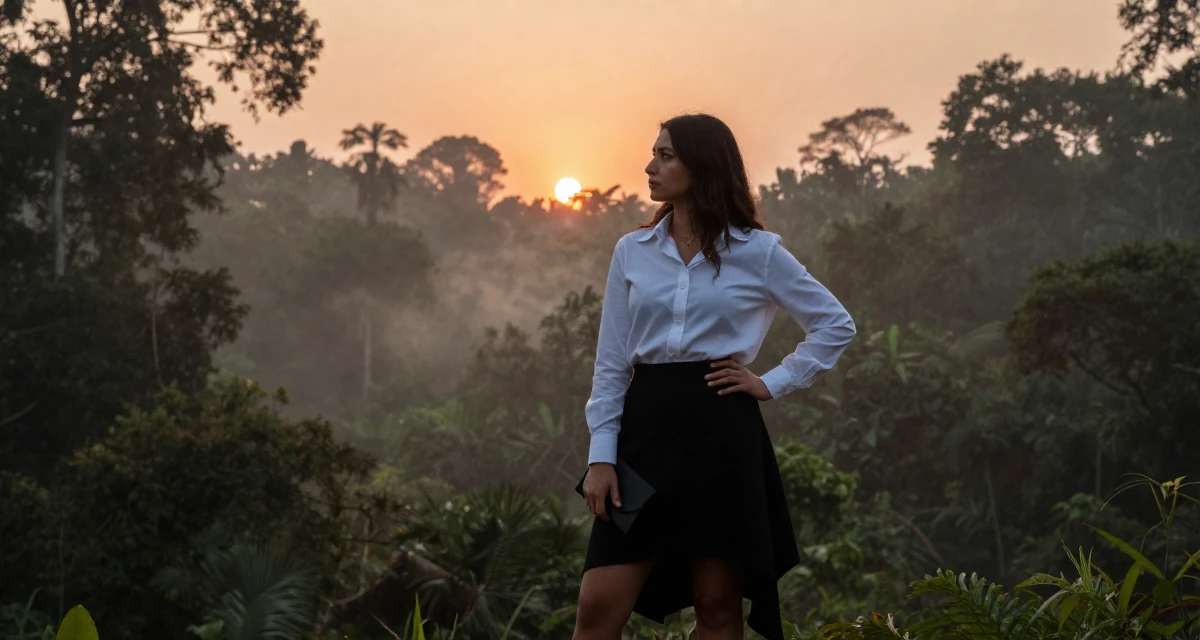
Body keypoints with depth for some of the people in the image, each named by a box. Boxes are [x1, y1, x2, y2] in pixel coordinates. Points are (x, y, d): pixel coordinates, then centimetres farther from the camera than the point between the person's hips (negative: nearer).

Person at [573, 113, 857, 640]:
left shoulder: (758, 252, 2)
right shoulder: (632, 251, 8)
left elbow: (836, 325, 10)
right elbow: (610, 364, 8)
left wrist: (773, 384, 1)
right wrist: (600, 456, -1)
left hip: (723, 432, -2)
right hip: (647, 427, 2)